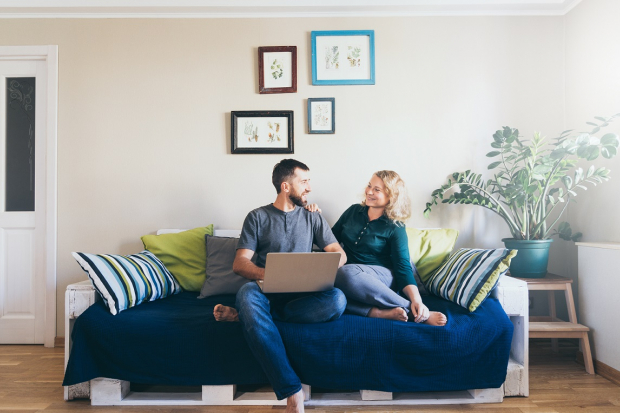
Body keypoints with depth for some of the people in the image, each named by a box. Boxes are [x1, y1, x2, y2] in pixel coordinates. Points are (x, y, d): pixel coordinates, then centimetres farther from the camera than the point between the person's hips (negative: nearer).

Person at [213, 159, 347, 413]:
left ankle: (243, 315, -23)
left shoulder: (313, 218, 16)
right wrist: (267, 274, -23)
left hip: (302, 293, 2)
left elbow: (339, 254, 10)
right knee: (247, 293, -37)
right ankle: (292, 392, -36)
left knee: (337, 299, -30)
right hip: (265, 290, -2)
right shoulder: (257, 217, 8)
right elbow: (239, 263, -1)